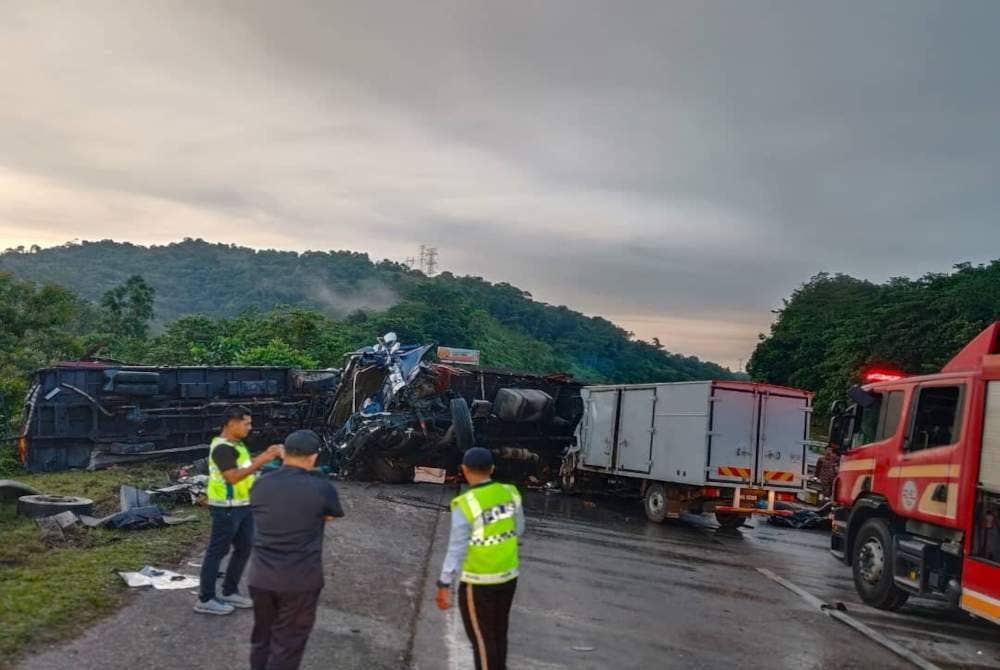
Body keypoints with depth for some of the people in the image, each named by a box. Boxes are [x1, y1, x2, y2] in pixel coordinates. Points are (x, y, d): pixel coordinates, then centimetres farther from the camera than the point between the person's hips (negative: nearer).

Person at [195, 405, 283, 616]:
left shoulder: (237, 444, 11)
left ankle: (230, 592, 28)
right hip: (226, 508, -10)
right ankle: (206, 599, 10)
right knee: (217, 551, 0)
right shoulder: (222, 448, -20)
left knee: (244, 548, 15)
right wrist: (261, 461, -29)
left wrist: (266, 455, 6)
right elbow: (233, 476, -29)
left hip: (243, 506, 10)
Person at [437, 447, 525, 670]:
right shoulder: (510, 493, -5)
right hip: (509, 576, 6)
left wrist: (444, 585, -11)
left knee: (482, 637, 9)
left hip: (478, 583, -6)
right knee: (499, 633, 22)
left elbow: (456, 549, -19)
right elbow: (519, 530, 9)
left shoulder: (465, 504, -21)